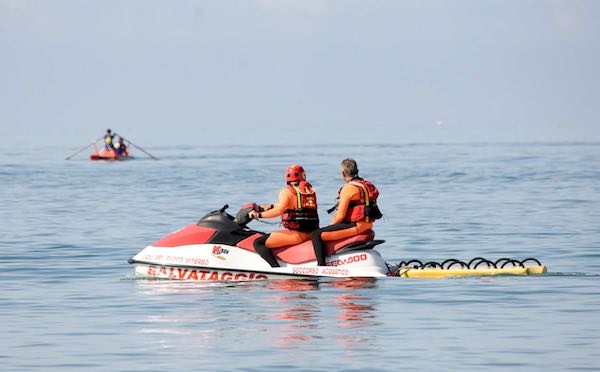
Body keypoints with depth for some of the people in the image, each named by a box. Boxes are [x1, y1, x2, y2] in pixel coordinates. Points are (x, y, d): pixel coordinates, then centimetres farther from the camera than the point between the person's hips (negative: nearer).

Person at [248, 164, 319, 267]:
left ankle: (276, 267, -29)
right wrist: (270, 206, 36)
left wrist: (258, 215, -13)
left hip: (296, 234, -8)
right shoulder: (310, 190, 17)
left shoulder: (287, 192, -6)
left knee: (259, 243, -9)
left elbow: (280, 210, -22)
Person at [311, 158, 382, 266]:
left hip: (354, 226, -10)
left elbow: (340, 216, -17)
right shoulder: (367, 185, 14)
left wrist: (331, 226, 2)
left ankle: (321, 266, -20)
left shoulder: (348, 188, -14)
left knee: (316, 235, -9)